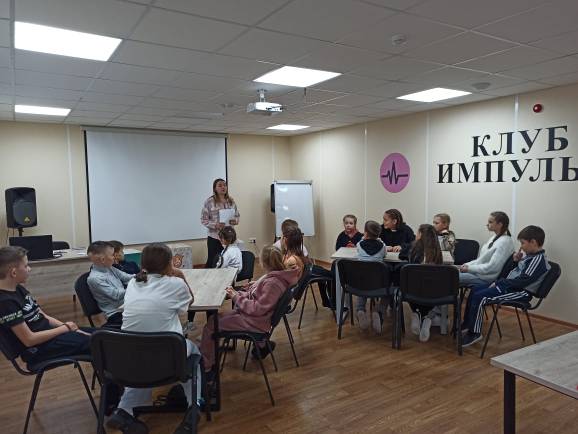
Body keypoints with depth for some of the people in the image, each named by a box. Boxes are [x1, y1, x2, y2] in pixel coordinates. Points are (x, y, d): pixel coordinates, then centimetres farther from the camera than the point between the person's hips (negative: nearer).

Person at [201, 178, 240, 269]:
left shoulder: (231, 201, 8)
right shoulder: (209, 202, -6)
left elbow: (237, 216, 15)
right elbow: (204, 220, -6)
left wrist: (235, 221, -7)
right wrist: (215, 225, -20)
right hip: (214, 237, -4)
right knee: (212, 262, 3)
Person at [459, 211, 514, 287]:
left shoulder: (504, 242, -18)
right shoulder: (494, 237, 11)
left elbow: (492, 267, -23)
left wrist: (469, 268, -18)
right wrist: (467, 264, 2)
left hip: (485, 278, -9)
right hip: (478, 271, 9)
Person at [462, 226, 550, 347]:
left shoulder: (538, 260, -20)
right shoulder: (530, 255, 9)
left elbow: (521, 281, -24)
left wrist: (499, 283, -15)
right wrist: (517, 260, 3)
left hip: (521, 292, -10)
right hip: (513, 285, 10)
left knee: (479, 297, -21)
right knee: (475, 290, 8)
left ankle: (475, 333, -9)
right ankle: (467, 324, 14)